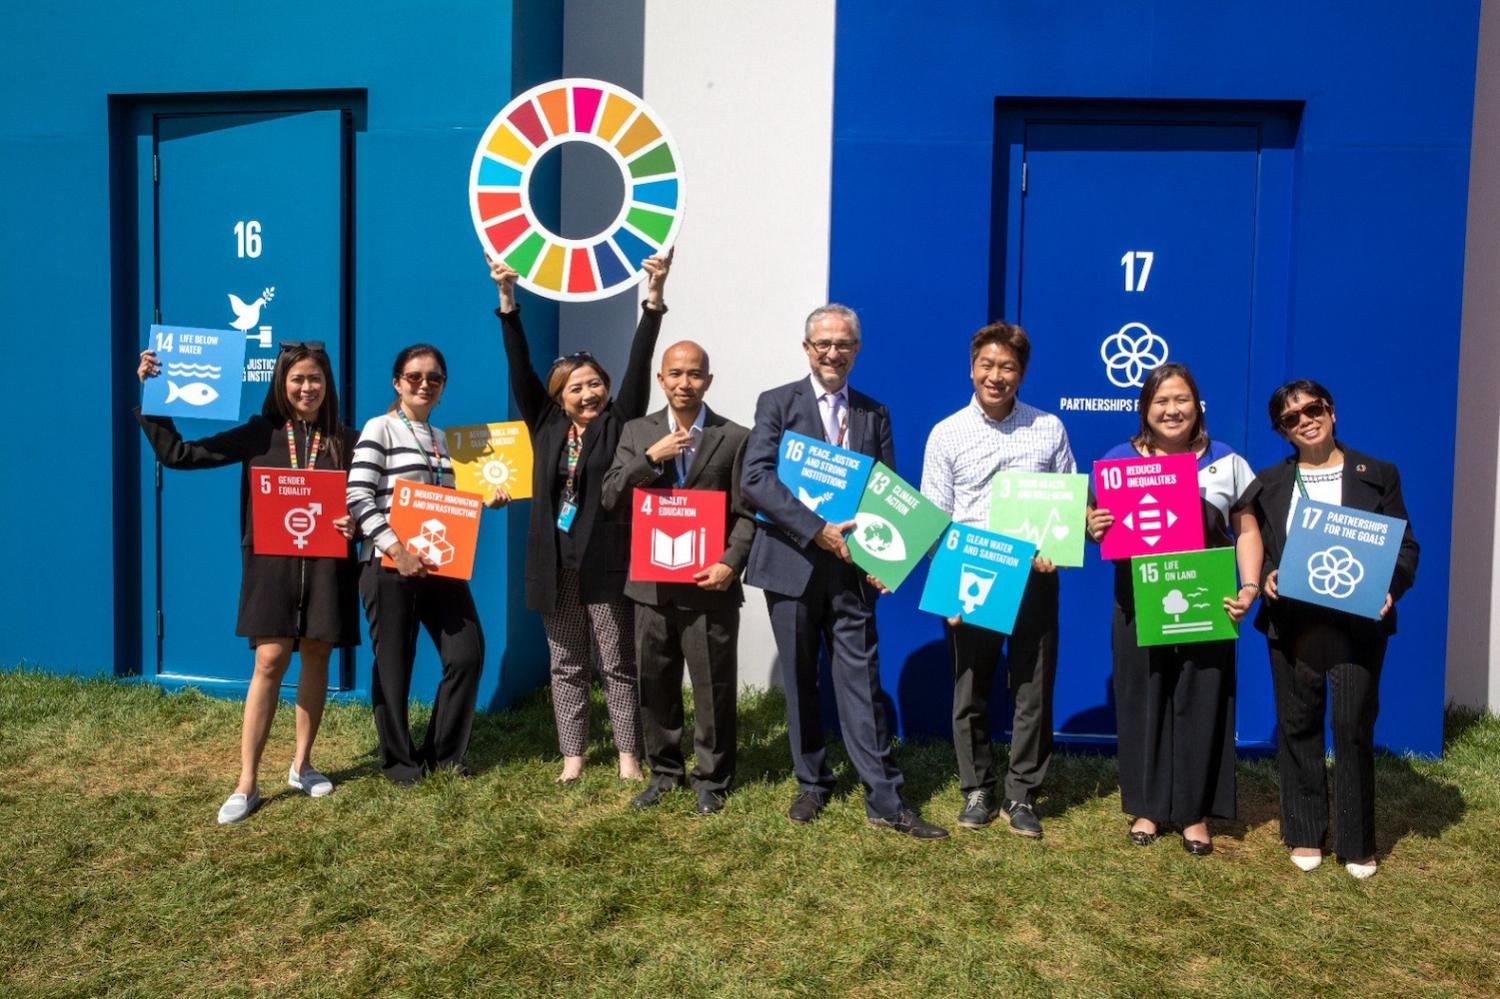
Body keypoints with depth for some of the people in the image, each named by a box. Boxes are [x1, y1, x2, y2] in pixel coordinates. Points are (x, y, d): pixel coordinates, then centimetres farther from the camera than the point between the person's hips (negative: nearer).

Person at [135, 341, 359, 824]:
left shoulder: (345, 441, 3)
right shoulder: (259, 435, 2)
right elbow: (178, 454, 2)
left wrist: (356, 524, -15)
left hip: (325, 563, 1)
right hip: (272, 562, -1)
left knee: (316, 656, 9)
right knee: (270, 661, -6)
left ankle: (301, 764, 25)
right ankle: (246, 784, 3)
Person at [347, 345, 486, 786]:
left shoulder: (441, 437, 17)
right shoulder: (380, 429, -4)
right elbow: (358, 498, -14)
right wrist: (397, 550, -21)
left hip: (440, 564, 6)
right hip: (390, 565, -6)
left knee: (468, 654, 3)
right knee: (393, 664, 3)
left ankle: (443, 753, 19)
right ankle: (400, 761, 19)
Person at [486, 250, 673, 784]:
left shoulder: (619, 423, 1)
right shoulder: (547, 426, 8)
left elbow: (638, 365, -8)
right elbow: (520, 369, 4)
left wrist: (654, 297, -17)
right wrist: (508, 299, -3)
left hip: (607, 560, -3)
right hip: (557, 564, 3)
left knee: (618, 663, 6)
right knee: (567, 665, 12)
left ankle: (628, 754, 15)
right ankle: (572, 754, 22)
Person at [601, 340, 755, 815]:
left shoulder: (734, 437, 0)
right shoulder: (637, 432, 8)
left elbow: (747, 513, -3)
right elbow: (611, 497, 0)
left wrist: (731, 564, -17)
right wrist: (651, 457, -13)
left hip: (708, 585, -3)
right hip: (650, 583, 3)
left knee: (714, 687, 5)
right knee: (654, 684, 13)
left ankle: (711, 779, 21)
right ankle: (663, 771, 29)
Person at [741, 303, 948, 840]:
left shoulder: (874, 414, 10)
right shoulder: (777, 404, 0)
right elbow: (755, 479, -12)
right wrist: (816, 530, -20)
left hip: (852, 569, 1)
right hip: (791, 564, -1)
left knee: (862, 682, 0)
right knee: (800, 682, 10)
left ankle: (884, 800, 8)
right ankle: (812, 784, 26)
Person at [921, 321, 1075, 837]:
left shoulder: (1049, 429, 3)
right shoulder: (947, 434, 0)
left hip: (1034, 579, 1)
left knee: (1033, 692, 7)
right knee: (970, 692, 10)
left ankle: (1020, 795, 22)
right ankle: (977, 791, 25)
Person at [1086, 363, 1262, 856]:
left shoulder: (1226, 461, 6)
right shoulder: (1119, 460, 4)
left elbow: (1247, 531, 6)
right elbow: (1098, 524, 6)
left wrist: (1249, 586, -7)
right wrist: (1092, 530, -19)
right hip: (1139, 603, 0)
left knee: (1200, 705, 5)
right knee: (1142, 702, 7)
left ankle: (1195, 812, 19)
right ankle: (1146, 807, 21)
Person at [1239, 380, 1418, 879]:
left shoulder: (1378, 476, 4)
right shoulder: (1269, 483, 8)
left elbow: (1405, 546, 3)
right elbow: (1255, 548, 10)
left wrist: (1389, 587, -14)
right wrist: (1265, 578, -11)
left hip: (1358, 622, -2)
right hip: (1291, 624, 2)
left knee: (1353, 728, -2)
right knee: (1297, 726, 8)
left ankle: (1357, 843, 15)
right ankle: (1305, 835, 22)